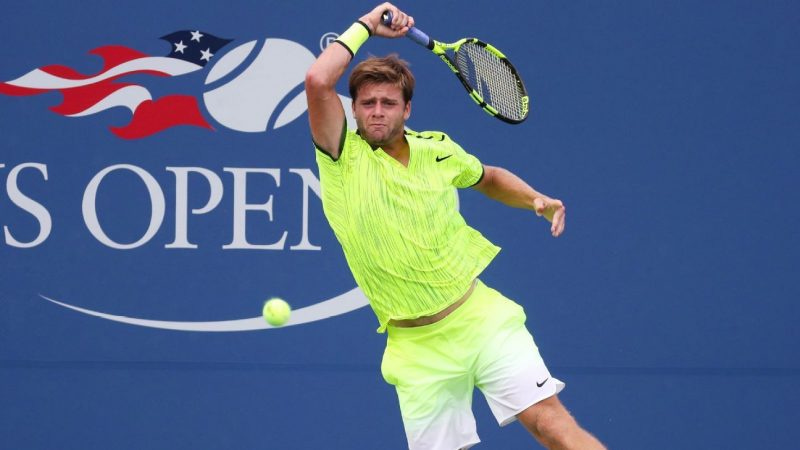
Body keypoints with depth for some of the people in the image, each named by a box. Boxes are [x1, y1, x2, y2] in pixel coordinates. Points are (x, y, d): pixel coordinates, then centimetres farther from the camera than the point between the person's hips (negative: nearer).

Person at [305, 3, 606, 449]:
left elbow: (490, 178, 27)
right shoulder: (344, 159, -6)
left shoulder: (438, 150, 5)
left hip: (482, 317, 1)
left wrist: (536, 200, 10)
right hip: (418, 346, -1)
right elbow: (318, 82, -23)